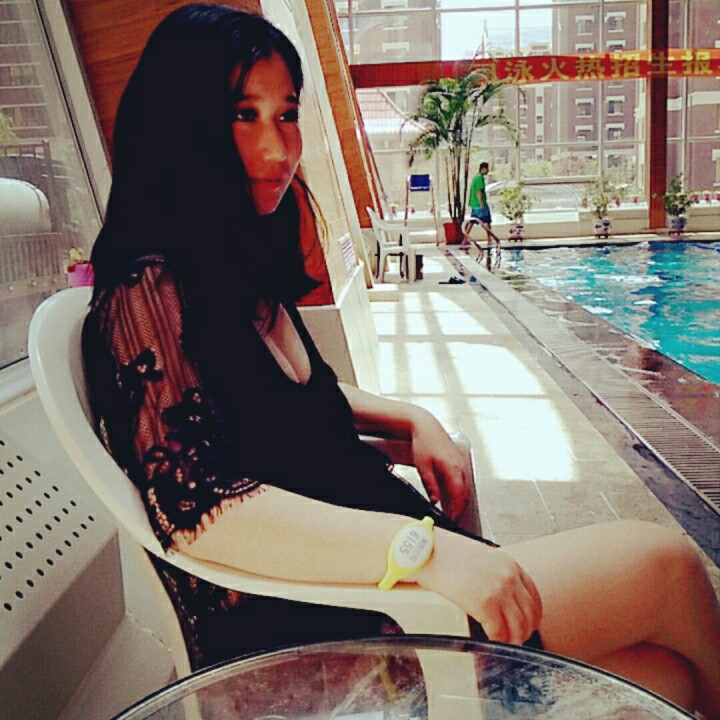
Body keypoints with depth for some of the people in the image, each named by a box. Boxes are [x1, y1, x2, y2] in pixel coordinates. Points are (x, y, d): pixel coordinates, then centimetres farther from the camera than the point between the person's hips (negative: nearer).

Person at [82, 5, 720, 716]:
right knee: (663, 561, -7)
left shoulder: (243, 265, 12)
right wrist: (428, 552, -30)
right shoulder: (148, 291, -15)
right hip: (300, 637, -8)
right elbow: (196, 507, -25)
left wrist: (412, 419, 7)